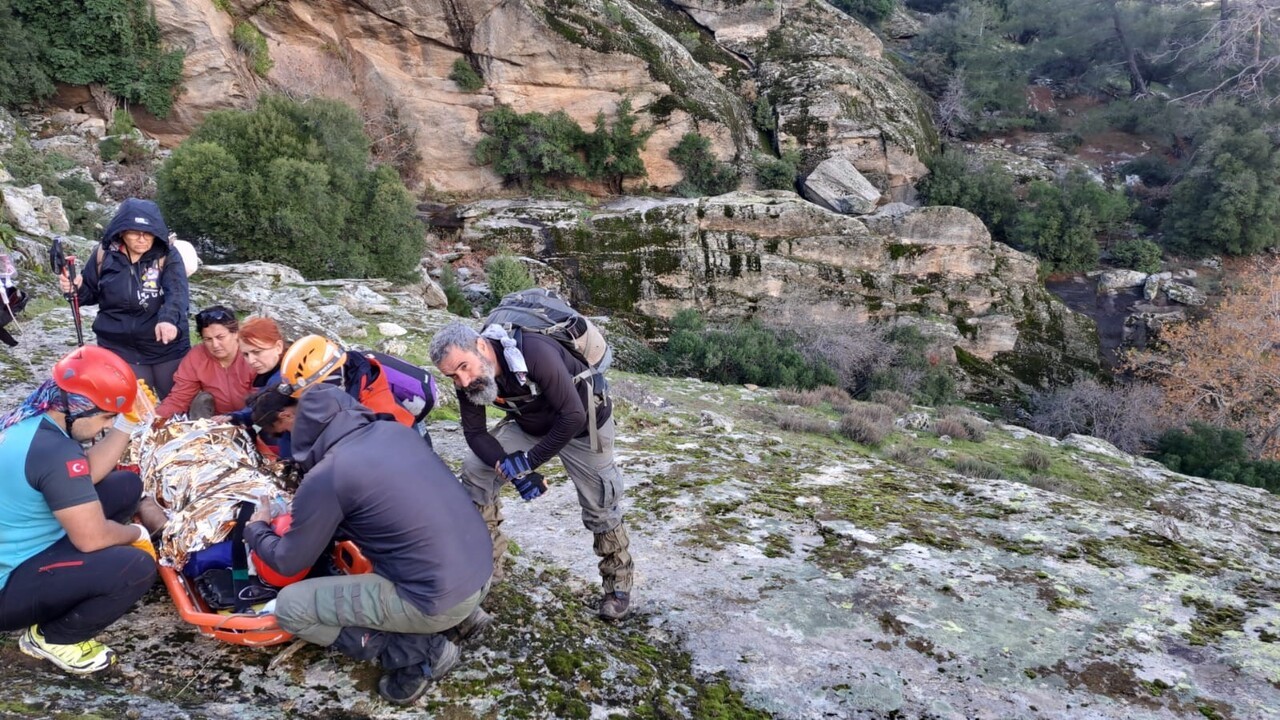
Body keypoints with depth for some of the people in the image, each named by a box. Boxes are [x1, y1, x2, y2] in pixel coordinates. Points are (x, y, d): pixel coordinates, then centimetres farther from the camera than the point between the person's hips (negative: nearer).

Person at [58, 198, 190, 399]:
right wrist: (77, 288, -13)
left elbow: (177, 292, -25)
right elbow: (92, 293, 11)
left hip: (167, 347, -1)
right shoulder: (104, 254, -2)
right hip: (121, 349, 2)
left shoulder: (168, 256, -9)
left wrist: (169, 319, -45)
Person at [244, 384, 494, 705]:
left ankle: (416, 652, 0)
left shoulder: (325, 477, -11)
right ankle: (460, 617, 18)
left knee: (289, 607, 5)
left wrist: (255, 529, 25)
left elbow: (289, 563, 4)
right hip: (483, 571, 7)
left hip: (438, 600, -7)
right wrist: (309, 513, 33)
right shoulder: (397, 430, 8)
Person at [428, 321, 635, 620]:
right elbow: (474, 432, -13)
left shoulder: (534, 353, -40)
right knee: (475, 472, -5)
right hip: (530, 424, 6)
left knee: (600, 507, -2)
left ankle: (619, 580, 22)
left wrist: (529, 461, -31)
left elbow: (573, 416, -38)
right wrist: (510, 470, -29)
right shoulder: (466, 380, -20)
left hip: (583, 423, -5)